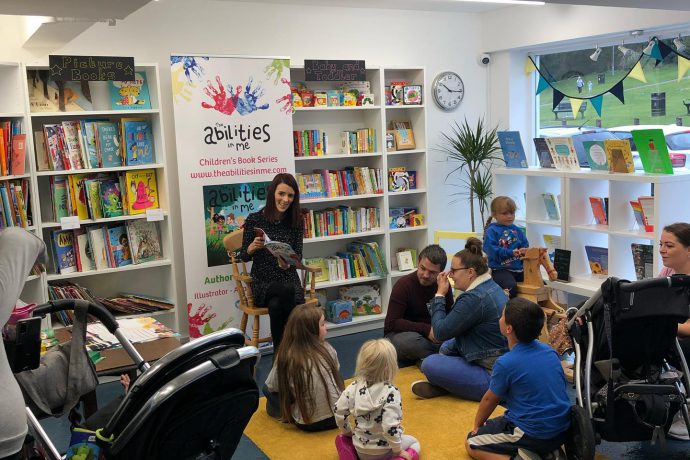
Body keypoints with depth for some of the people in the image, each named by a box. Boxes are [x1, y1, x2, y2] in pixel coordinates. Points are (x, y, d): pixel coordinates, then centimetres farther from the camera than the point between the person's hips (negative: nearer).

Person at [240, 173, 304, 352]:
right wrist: (252, 247, -21)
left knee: (277, 305, -33)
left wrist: (287, 264, -22)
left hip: (288, 279, 1)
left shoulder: (296, 221, 2)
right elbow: (243, 256, 3)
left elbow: (298, 256, 1)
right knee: (287, 291, -34)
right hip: (262, 283, -1)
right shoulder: (254, 219, -4)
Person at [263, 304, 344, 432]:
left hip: (307, 424, -2)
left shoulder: (286, 357, -13)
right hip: (336, 416, 2)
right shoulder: (328, 349, -8)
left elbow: (270, 386, 1)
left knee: (267, 389, 15)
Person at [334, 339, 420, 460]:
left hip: (361, 450, 4)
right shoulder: (390, 392, -24)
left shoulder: (354, 387, -9)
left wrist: (347, 432, 12)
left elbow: (339, 410, -5)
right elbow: (390, 426, -30)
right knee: (414, 442, 24)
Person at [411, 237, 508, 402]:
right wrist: (446, 351, 15)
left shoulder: (474, 298, -22)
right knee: (447, 346, 24)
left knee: (429, 365, -18)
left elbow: (440, 332, -15)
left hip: (492, 376, -11)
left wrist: (440, 294, -7)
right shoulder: (491, 287, 9)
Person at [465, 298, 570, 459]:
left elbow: (489, 400, -1)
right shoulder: (549, 350, 1)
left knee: (471, 444, 11)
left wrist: (477, 425, 18)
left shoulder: (506, 363, -18)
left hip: (534, 435, -6)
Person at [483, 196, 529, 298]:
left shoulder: (517, 230, 14)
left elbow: (525, 245, 14)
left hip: (519, 268, 7)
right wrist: (511, 253, -22)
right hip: (501, 269, -6)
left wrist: (524, 251, -11)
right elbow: (490, 249, -16)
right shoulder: (492, 230, -5)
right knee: (511, 288, -34)